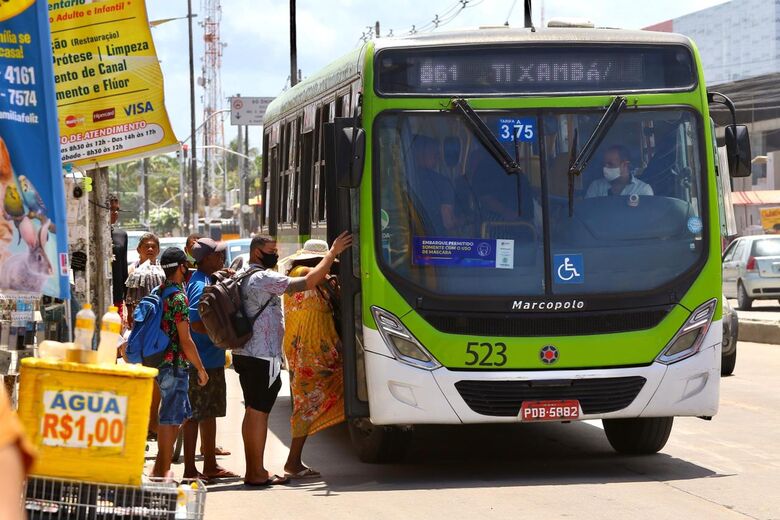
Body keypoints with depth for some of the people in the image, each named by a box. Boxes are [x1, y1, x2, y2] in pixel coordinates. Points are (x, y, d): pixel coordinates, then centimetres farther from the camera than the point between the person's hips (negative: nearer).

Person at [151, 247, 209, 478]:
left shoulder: (157, 293, 11)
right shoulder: (178, 297, -16)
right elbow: (185, 340, -17)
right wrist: (201, 369, -9)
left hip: (160, 362, 9)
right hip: (176, 364, -9)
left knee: (176, 415, 17)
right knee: (170, 418, -3)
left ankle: (160, 468, 19)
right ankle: (164, 471, 1)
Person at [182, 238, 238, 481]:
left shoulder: (206, 281, 13)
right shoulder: (200, 285, -17)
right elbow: (195, 323, -25)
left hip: (211, 359, 10)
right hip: (202, 362, -10)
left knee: (208, 412, 16)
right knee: (196, 414, -5)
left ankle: (210, 465, 25)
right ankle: (190, 470, 0)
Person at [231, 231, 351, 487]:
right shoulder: (264, 278, -15)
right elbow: (307, 282, -22)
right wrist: (333, 252, -17)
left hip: (244, 354, 10)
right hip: (262, 357, -10)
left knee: (252, 412, 13)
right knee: (259, 412, -6)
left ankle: (252, 470, 16)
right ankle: (257, 473, -3)